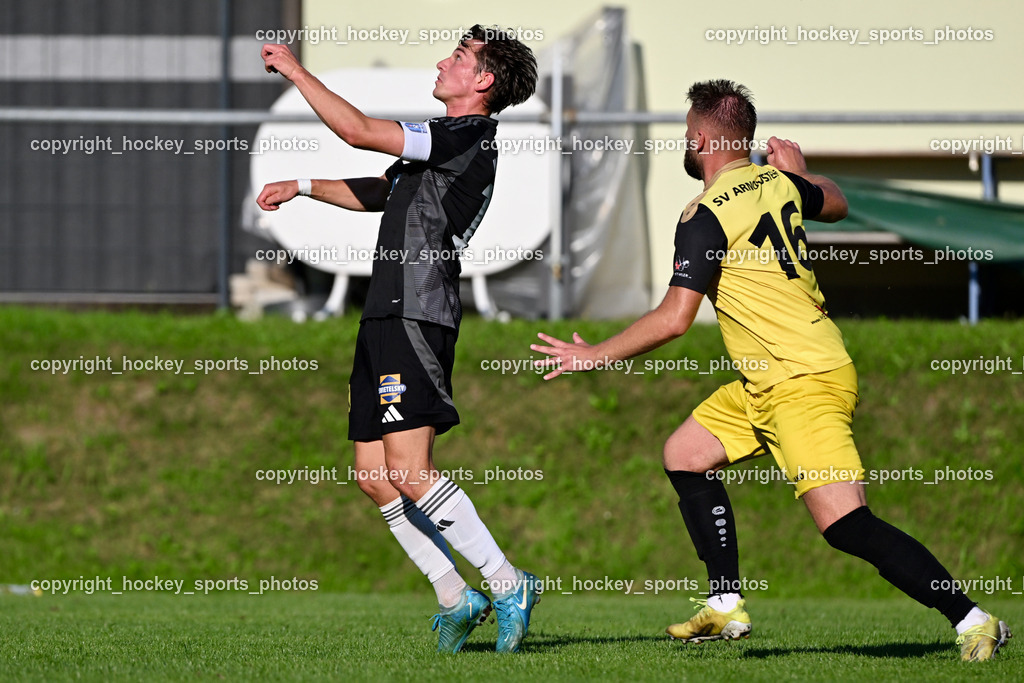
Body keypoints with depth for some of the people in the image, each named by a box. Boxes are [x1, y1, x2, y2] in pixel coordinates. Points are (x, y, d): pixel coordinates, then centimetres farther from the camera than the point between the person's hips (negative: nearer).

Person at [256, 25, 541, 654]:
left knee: (409, 470, -16)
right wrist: (302, 186, 31)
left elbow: (359, 131, -15)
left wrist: (296, 71, -7)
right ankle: (455, 597, 9)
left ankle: (507, 584, -11)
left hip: (415, 314, -10)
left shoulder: (467, 136, -10)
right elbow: (379, 192, 37)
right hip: (387, 318, 10)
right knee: (374, 475, 6)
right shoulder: (451, 143, 21)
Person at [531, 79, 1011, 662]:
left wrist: (595, 356, -7)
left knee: (847, 526, -15)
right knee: (685, 455, 15)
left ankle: (972, 619, -15)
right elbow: (836, 204, 28)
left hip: (803, 385, -10)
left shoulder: (705, 218, -16)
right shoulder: (779, 183, 7)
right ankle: (727, 606, 16)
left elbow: (674, 319, -18)